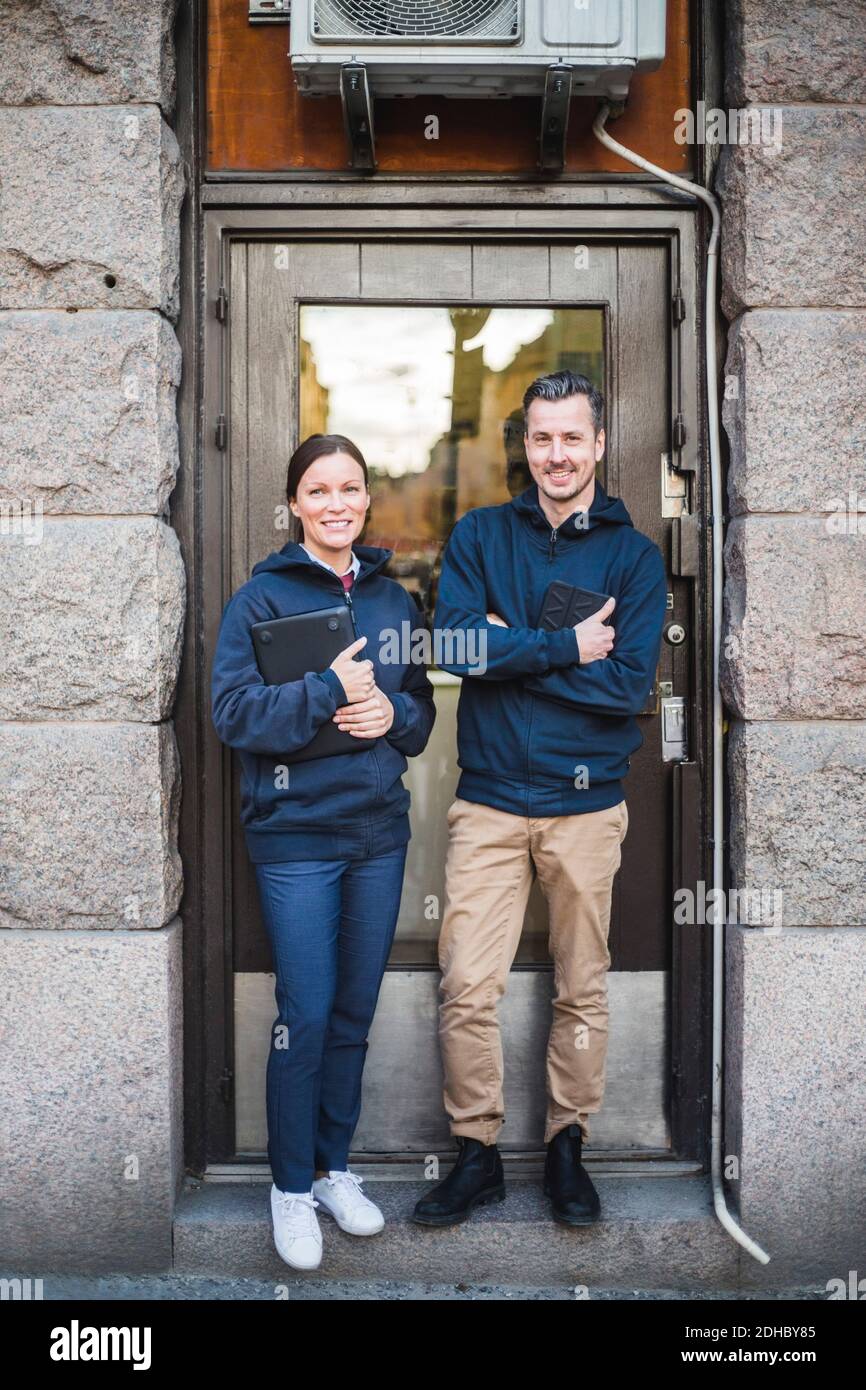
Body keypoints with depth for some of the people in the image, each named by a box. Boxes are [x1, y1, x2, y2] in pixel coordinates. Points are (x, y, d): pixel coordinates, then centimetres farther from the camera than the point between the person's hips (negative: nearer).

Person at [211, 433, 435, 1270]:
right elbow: (232, 711, -13)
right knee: (306, 1013, 0)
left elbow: (422, 706, 12)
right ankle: (291, 1186, 20)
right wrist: (329, 692, -20)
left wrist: (392, 713, -9)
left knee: (356, 1010, 13)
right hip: (295, 833, -4)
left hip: (379, 831, 5)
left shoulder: (392, 598, 9)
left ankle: (334, 1168, 31)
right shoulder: (262, 596, -5)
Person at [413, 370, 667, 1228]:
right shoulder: (478, 535, 6)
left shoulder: (634, 555, 3)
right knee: (466, 987, -1)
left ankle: (567, 1147, 29)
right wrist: (568, 649, -12)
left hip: (586, 804, 0)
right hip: (488, 802, 0)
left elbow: (630, 683, -10)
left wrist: (510, 649, -11)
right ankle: (476, 1154, 18)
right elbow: (457, 642, -11)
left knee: (582, 989, 11)